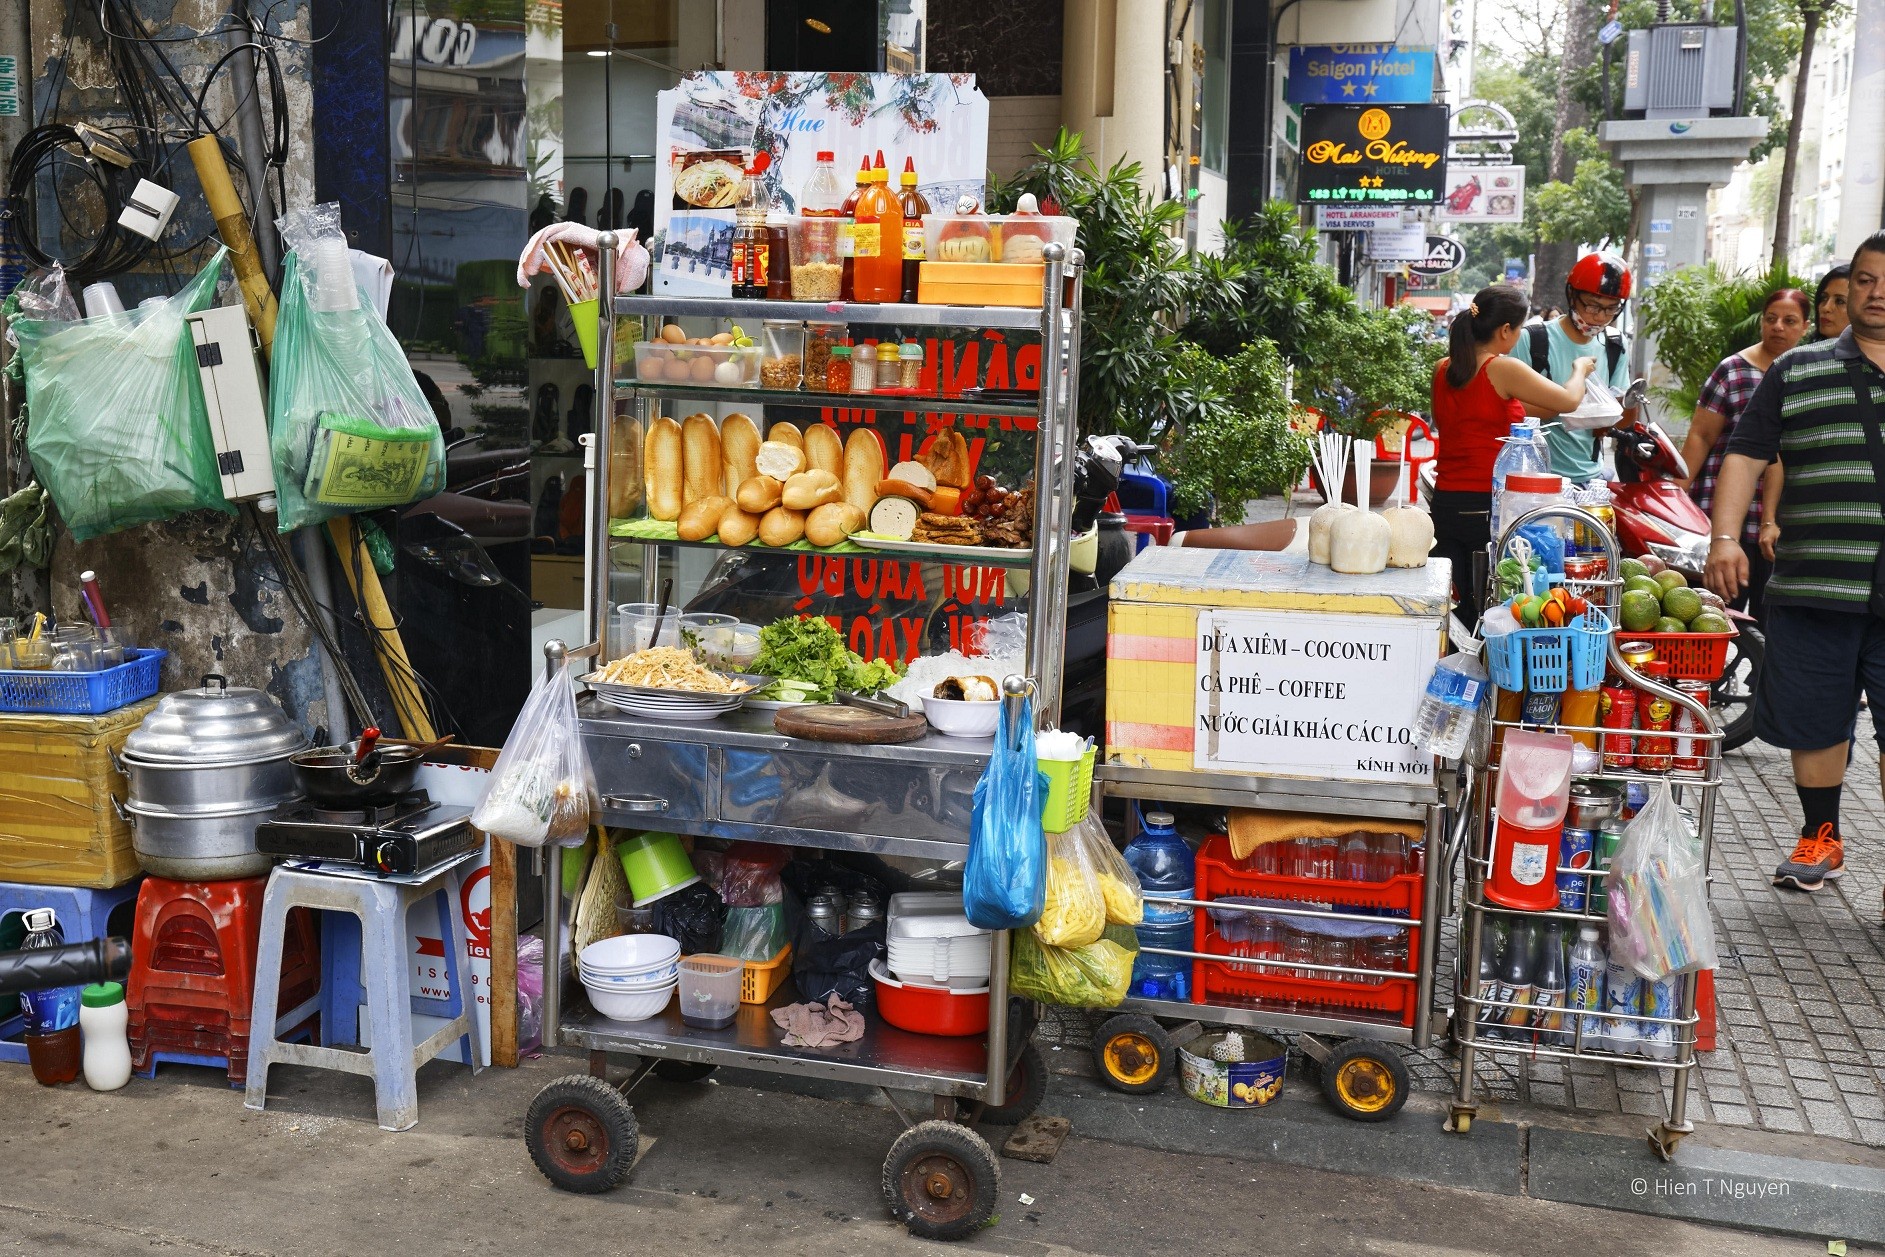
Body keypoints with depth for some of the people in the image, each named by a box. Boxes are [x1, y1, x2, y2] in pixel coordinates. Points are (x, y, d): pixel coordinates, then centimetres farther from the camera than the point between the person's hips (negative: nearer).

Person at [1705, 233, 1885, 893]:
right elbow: (1747, 454, 7)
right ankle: (1820, 839, 29)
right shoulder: (1796, 373, 11)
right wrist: (1725, 536, -6)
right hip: (1813, 586, 1)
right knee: (1814, 720, 11)